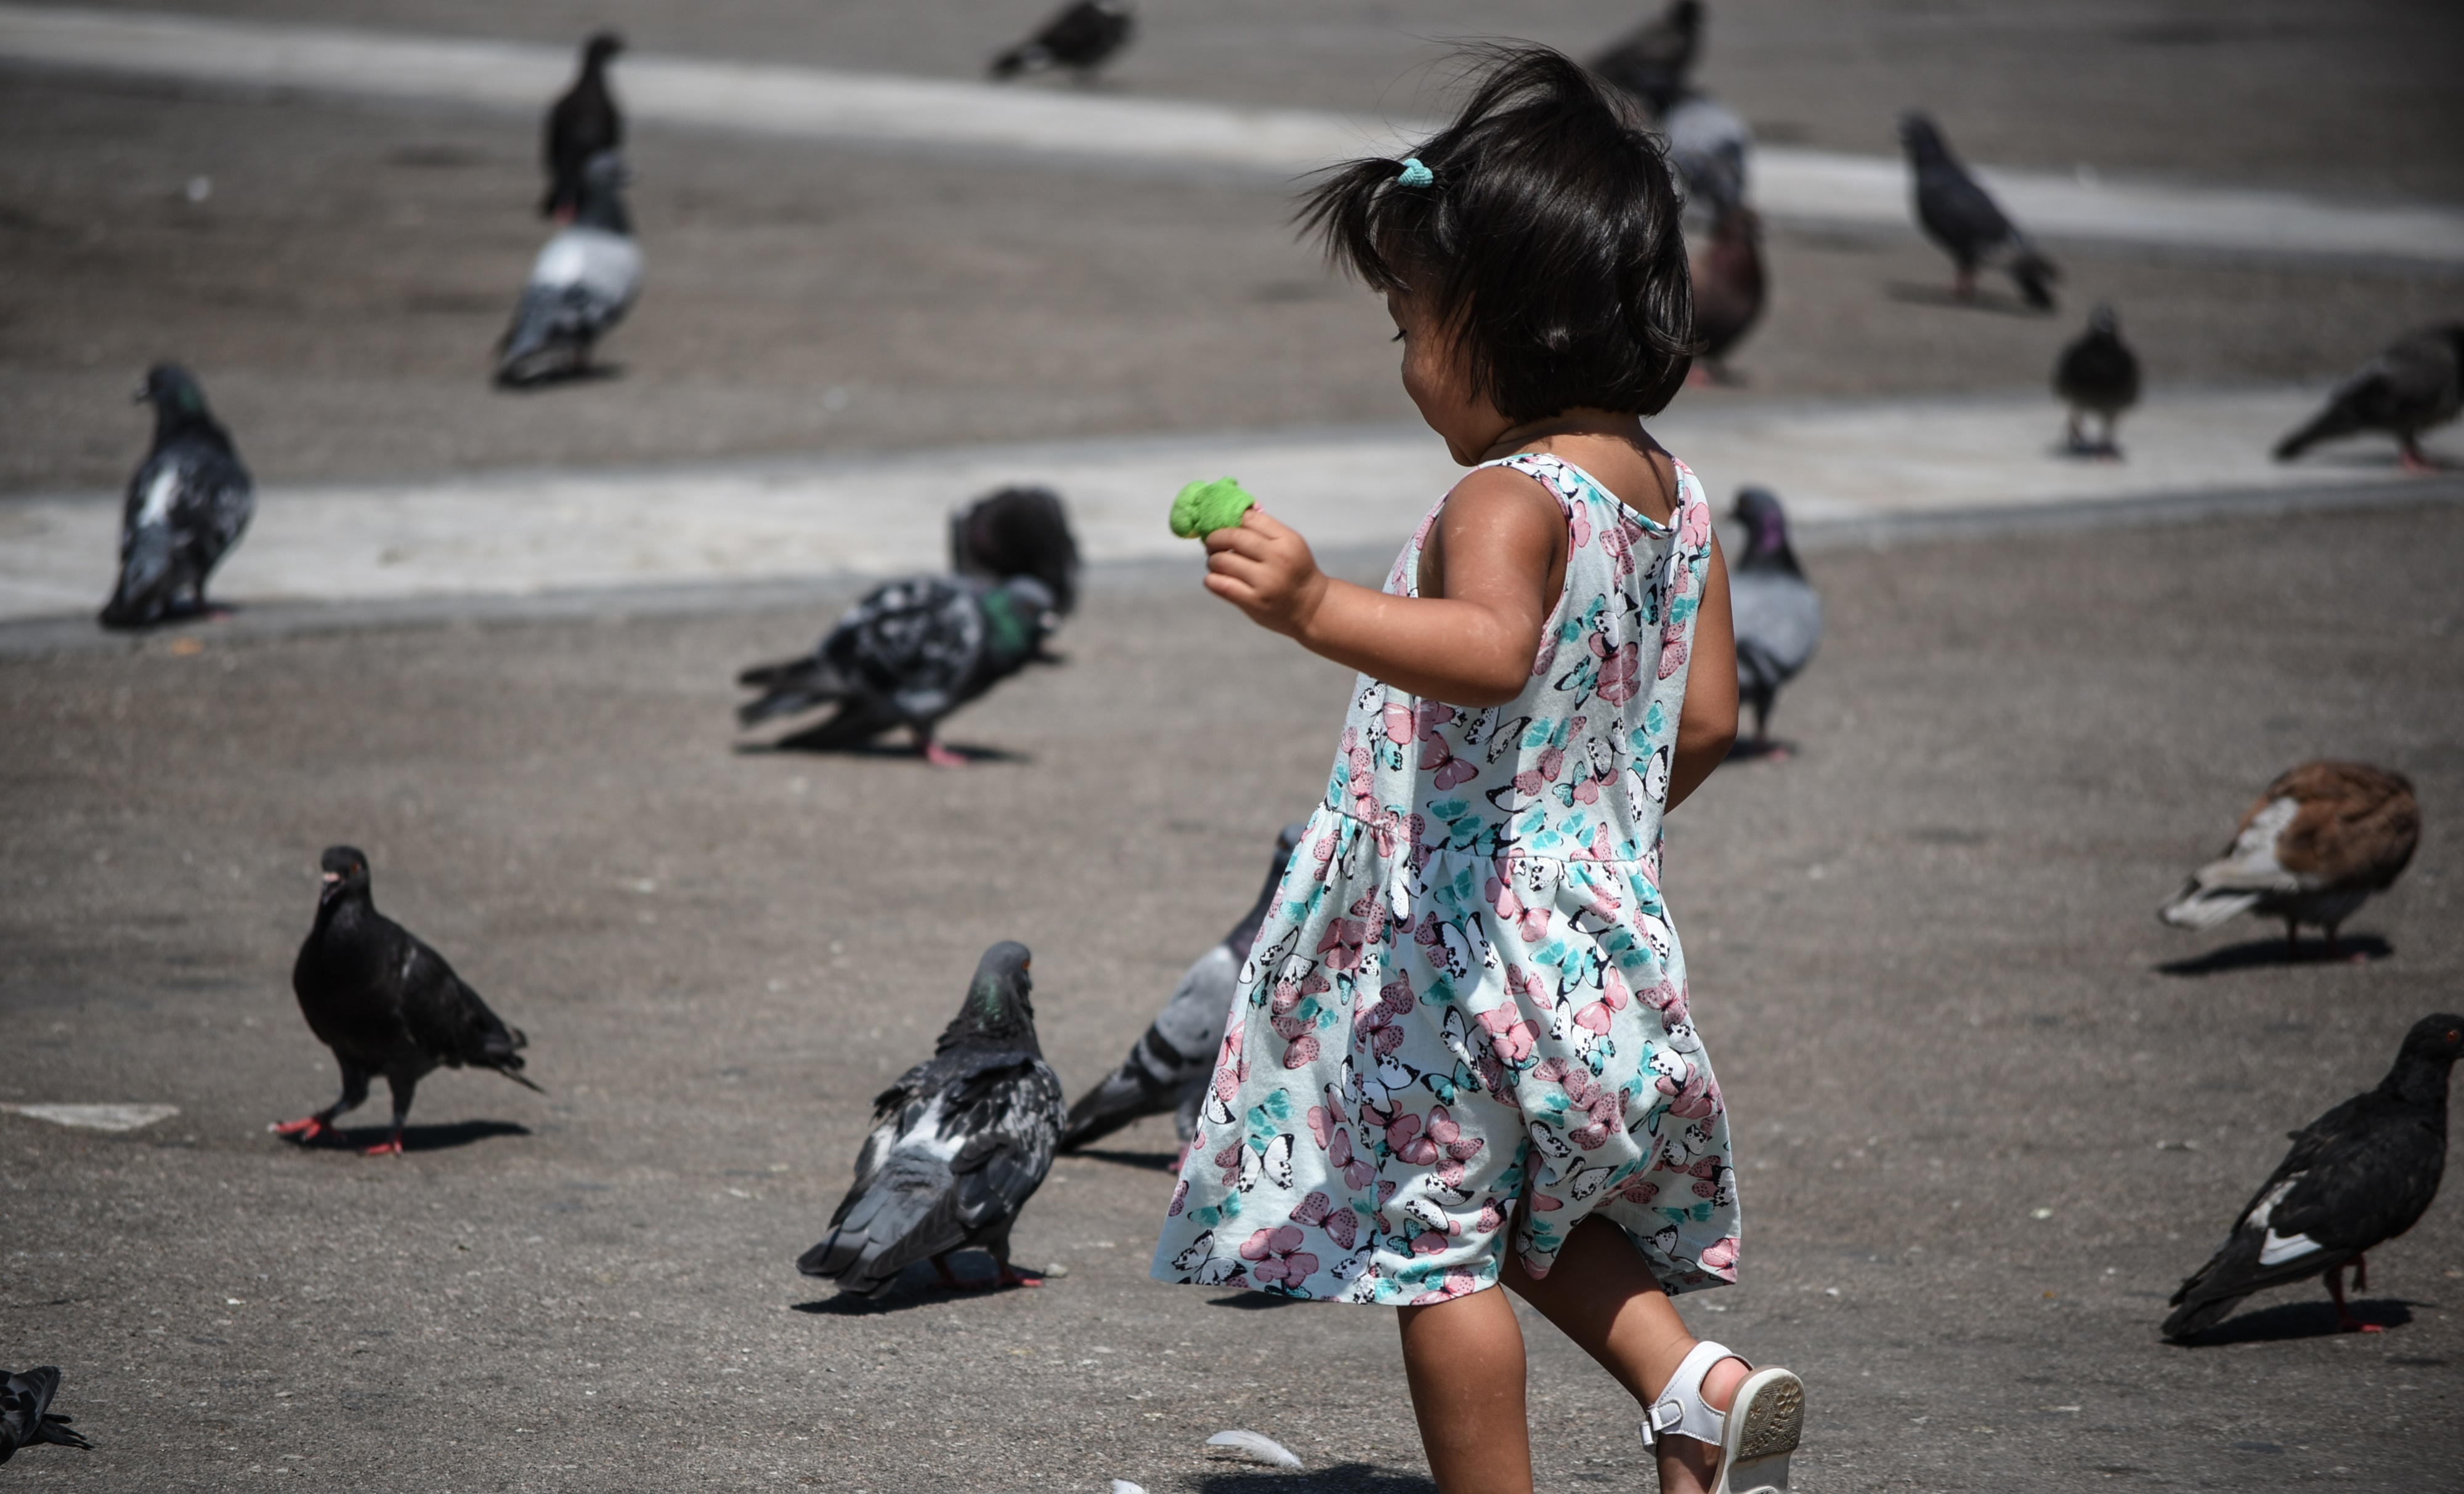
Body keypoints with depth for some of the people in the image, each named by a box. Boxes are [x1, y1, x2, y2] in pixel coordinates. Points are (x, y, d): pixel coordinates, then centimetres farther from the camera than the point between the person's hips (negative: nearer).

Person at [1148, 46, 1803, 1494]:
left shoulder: (1509, 500, -21)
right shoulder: (1676, 494, 6)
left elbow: (1491, 652, -41)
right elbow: (1705, 720, 13)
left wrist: (1318, 607, -51)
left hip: (1465, 941, -9)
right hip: (1604, 925, 9)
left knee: (1436, 1244, 4)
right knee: (1533, 1210, 24)